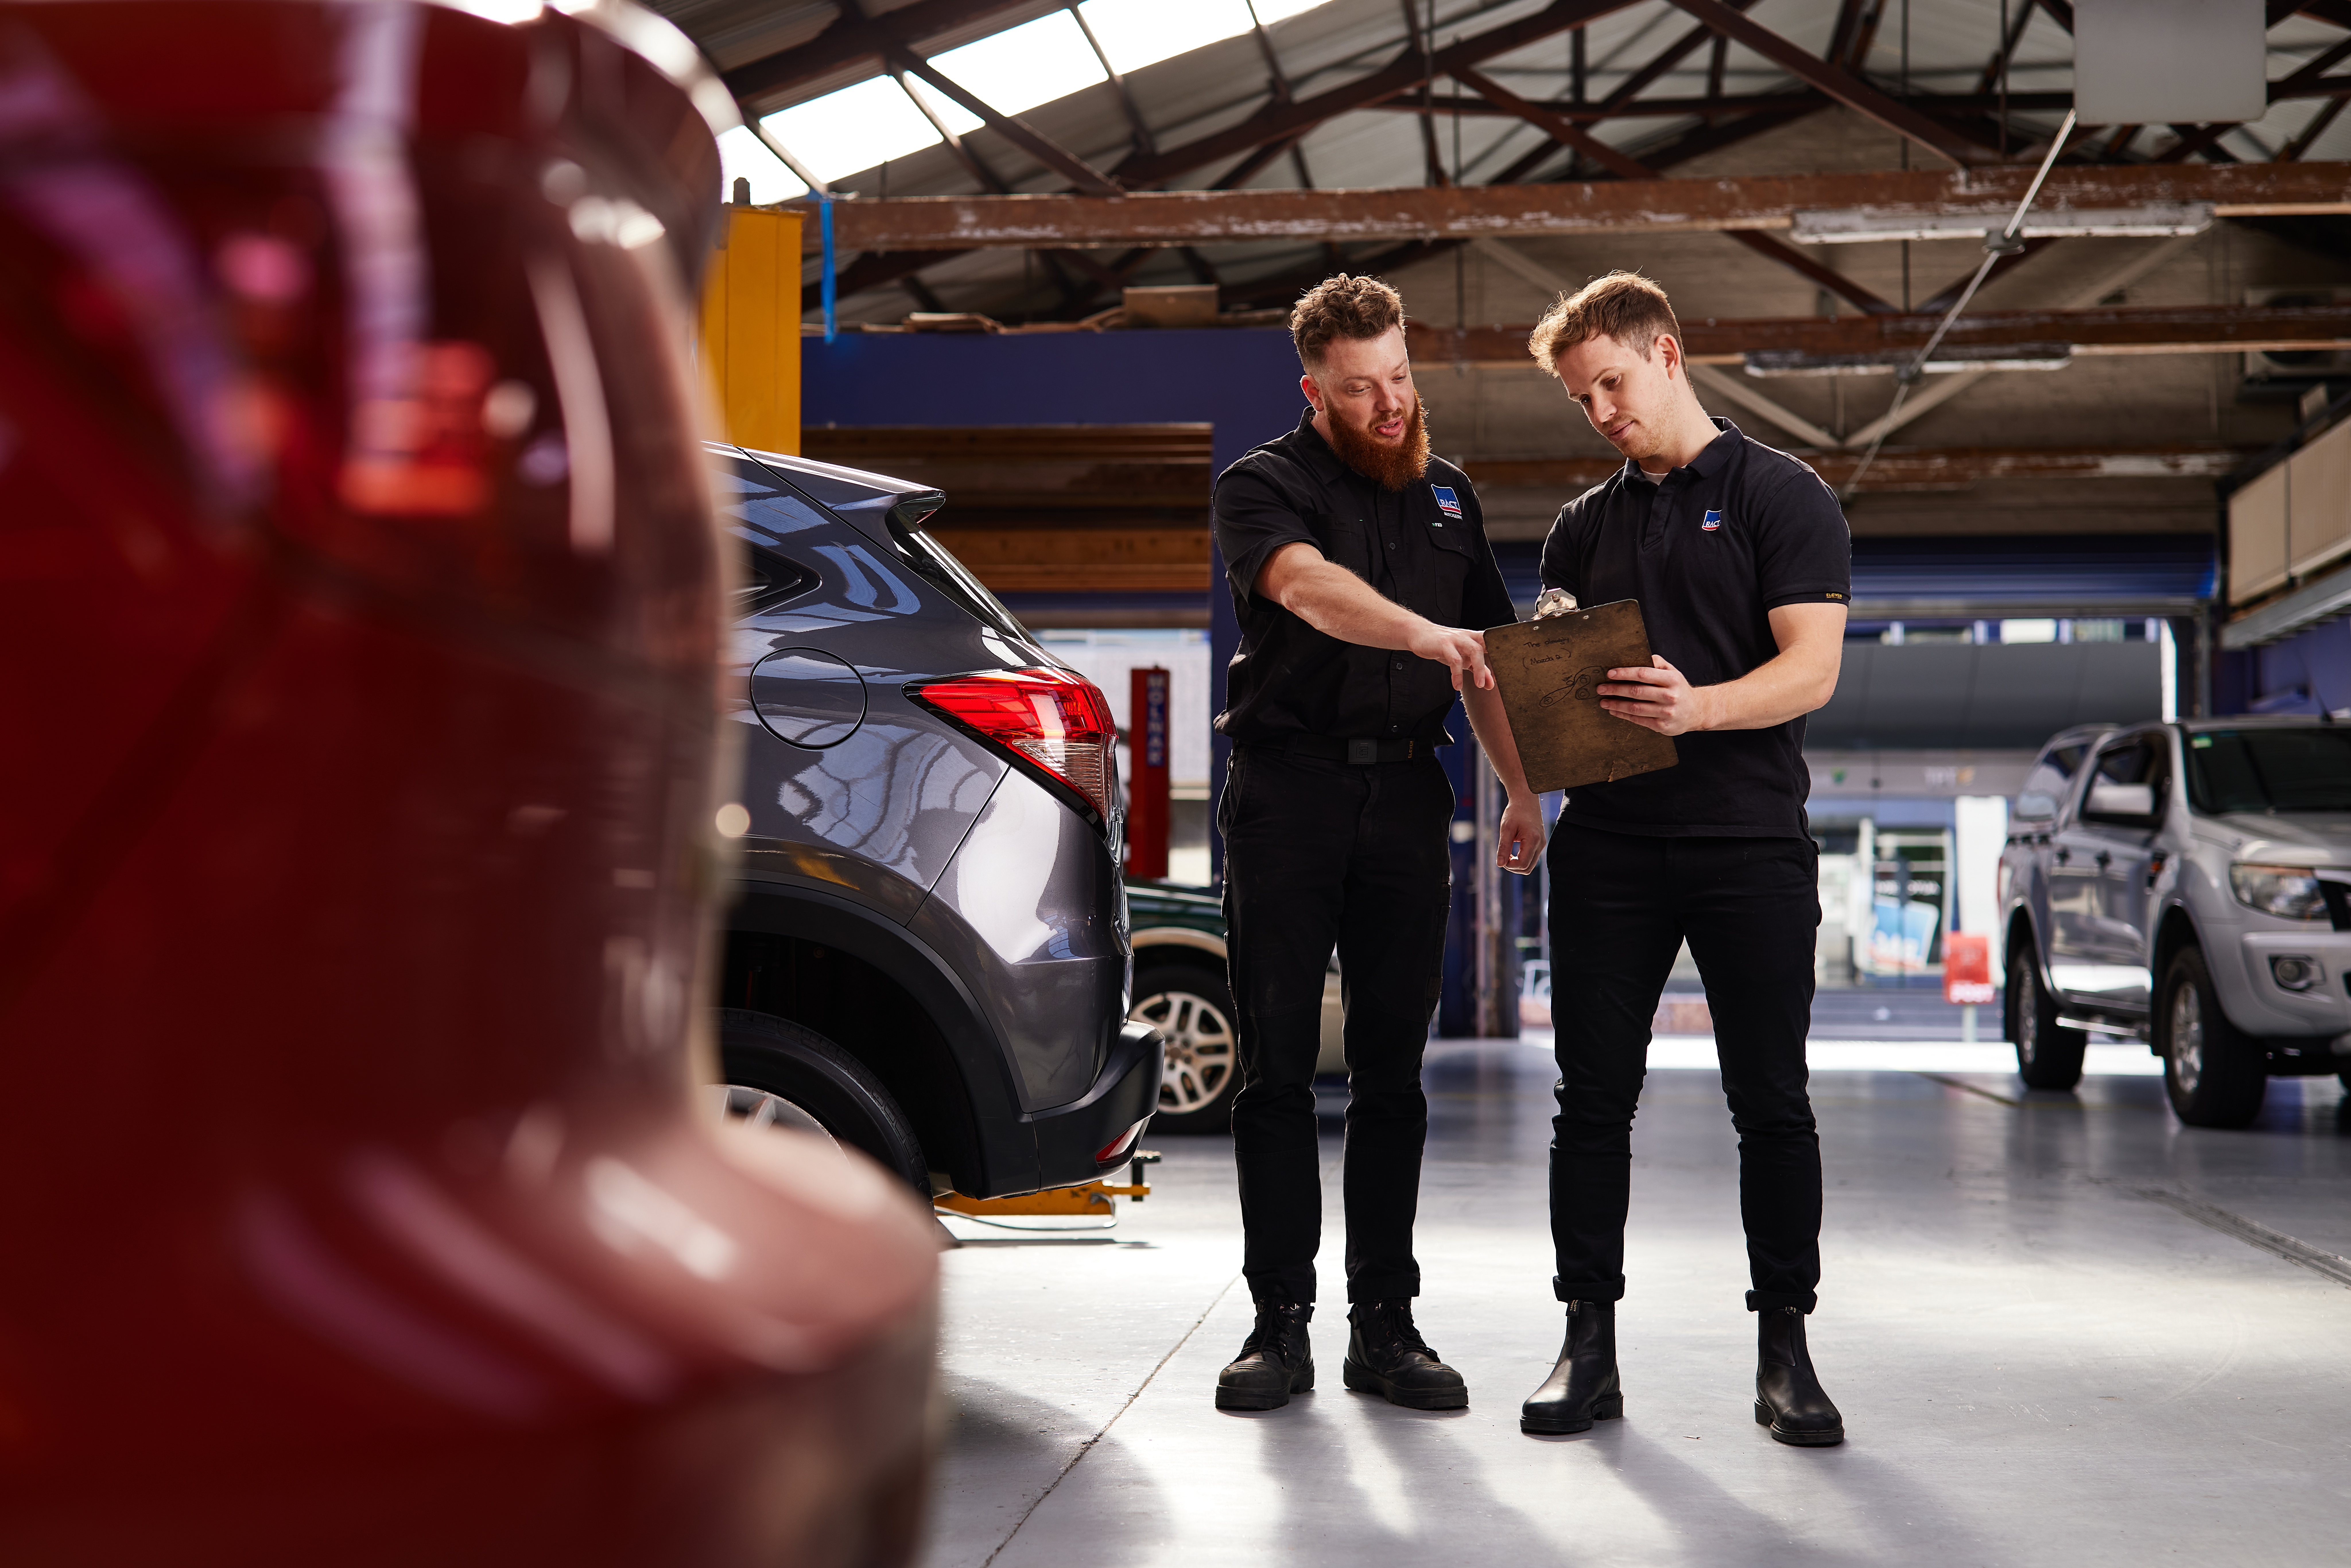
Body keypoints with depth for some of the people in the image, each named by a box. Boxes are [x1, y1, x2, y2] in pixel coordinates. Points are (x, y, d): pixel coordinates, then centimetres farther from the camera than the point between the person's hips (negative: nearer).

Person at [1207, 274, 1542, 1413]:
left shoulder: (1447, 494, 16)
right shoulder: (1264, 486, -1)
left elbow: (1487, 661, 20)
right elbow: (1310, 587, -24)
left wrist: (1522, 791, 11)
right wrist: (1424, 634, -40)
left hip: (1406, 798, 4)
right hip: (1288, 793, -3)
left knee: (1391, 1071, 5)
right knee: (1277, 1064, -1)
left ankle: (1384, 1326, 10)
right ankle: (1280, 1323, 6)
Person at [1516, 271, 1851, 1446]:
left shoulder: (1783, 498, 2)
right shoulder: (1583, 526, 18)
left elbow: (1811, 667, -9)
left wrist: (1696, 707, -26)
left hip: (1751, 840, -4)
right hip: (1608, 841, 4)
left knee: (1771, 1103, 1)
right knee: (1593, 1100, 3)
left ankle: (1784, 1351, 10)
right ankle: (1588, 1348, 10)